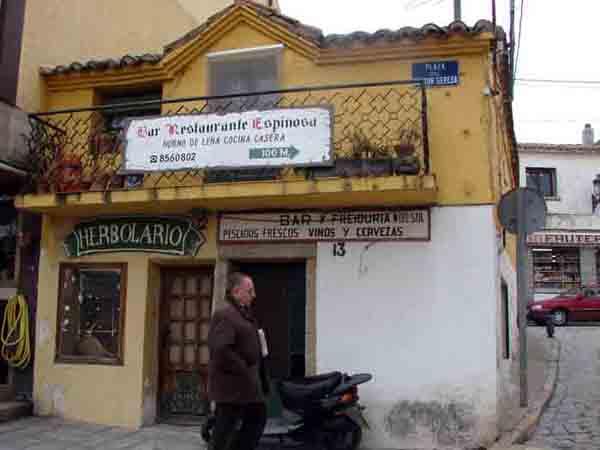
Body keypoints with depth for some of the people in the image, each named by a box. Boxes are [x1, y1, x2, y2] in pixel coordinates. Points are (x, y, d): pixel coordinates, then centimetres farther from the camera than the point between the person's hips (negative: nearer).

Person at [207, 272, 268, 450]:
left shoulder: (244, 314, 16)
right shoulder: (224, 315, -17)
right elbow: (220, 350, -28)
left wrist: (258, 376, 15)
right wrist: (243, 370, -19)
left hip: (247, 384, 10)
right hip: (232, 384, -10)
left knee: (258, 419, 19)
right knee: (225, 429, -1)